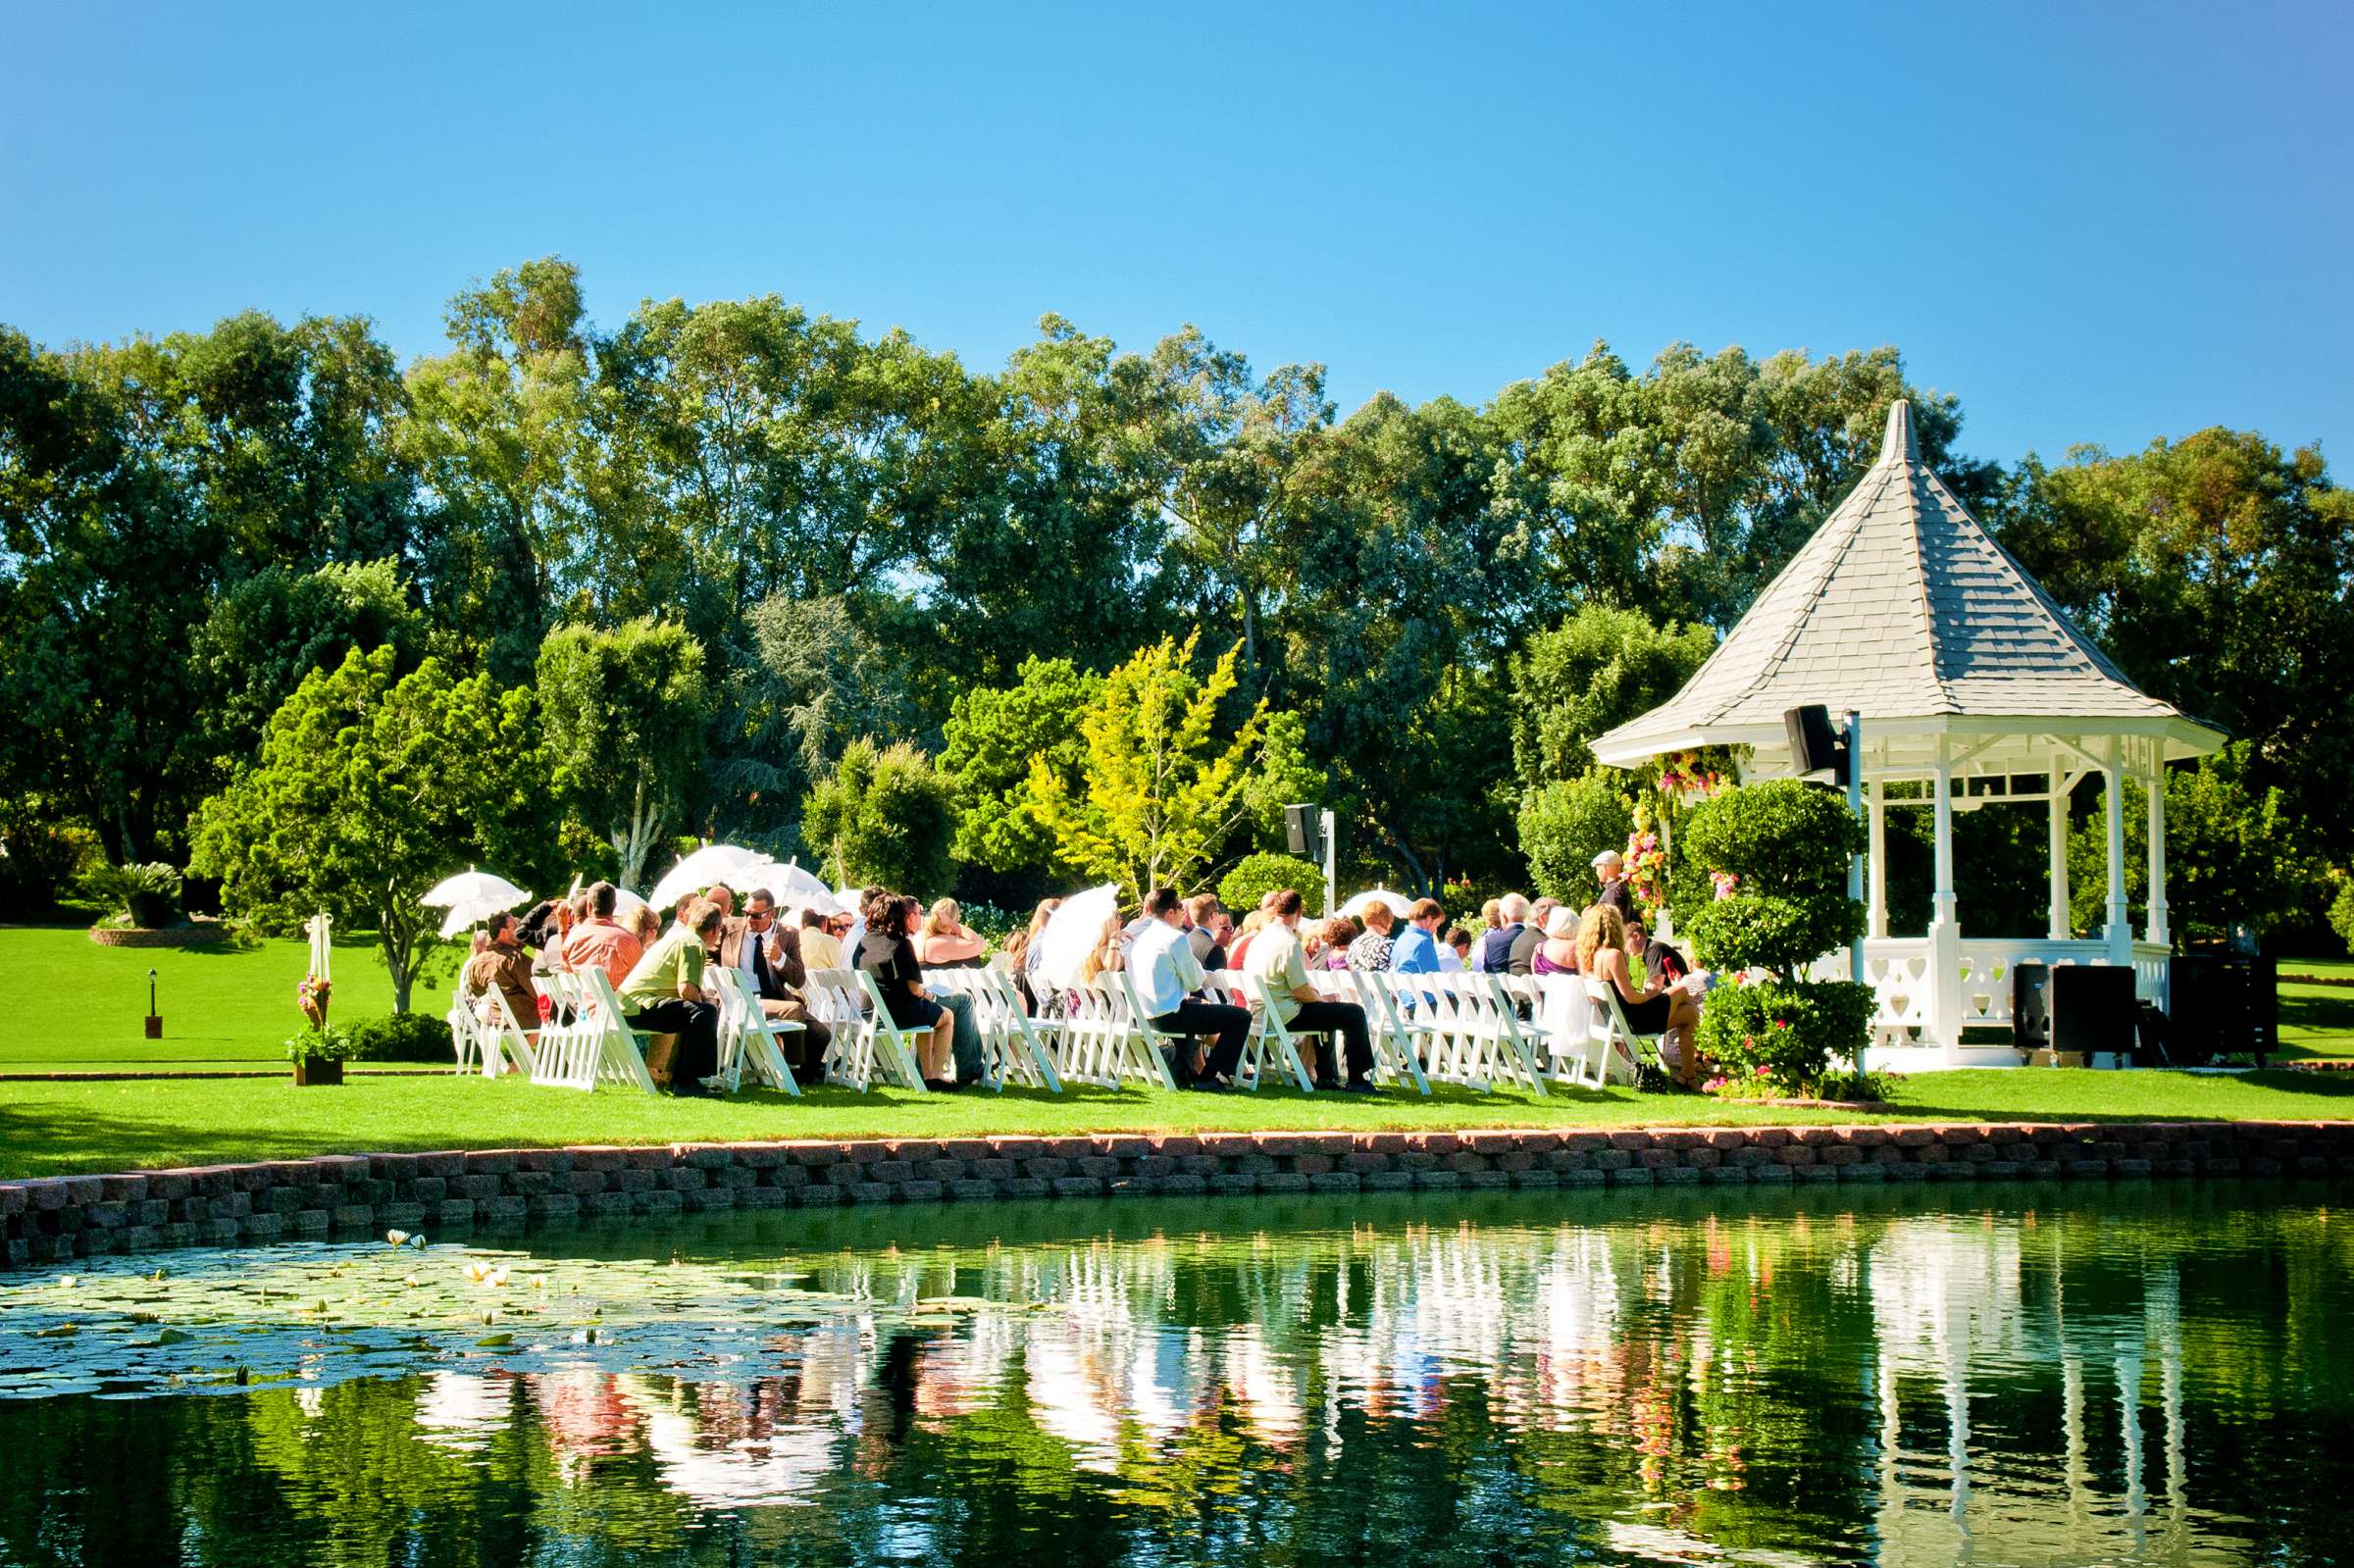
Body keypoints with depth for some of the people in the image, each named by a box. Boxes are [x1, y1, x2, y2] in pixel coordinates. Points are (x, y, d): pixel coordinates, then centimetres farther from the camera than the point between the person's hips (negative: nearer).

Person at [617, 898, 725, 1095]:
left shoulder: (677, 936, 23)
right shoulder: (693, 944, -10)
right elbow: (686, 989, -21)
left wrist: (705, 998, 12)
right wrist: (702, 1002, -2)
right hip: (639, 1005, -11)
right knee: (705, 1012, -24)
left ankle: (678, 1079, 20)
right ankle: (686, 1082, -24)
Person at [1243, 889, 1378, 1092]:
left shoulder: (1259, 938, 10)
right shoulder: (1289, 942, -19)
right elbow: (1302, 991, -19)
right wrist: (1322, 999, 0)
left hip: (1260, 1013, 10)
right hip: (1284, 1015, -10)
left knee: (1325, 1010, 32)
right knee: (1354, 1014, -3)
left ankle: (1324, 1077, 31)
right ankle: (1356, 1081, 0)